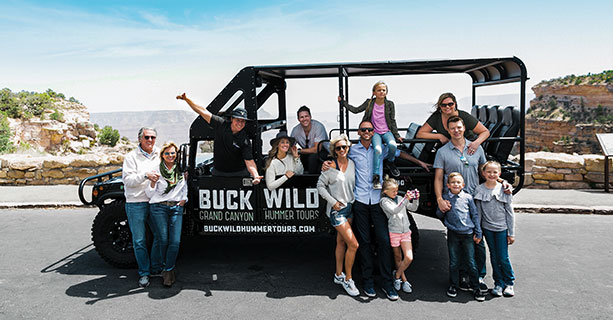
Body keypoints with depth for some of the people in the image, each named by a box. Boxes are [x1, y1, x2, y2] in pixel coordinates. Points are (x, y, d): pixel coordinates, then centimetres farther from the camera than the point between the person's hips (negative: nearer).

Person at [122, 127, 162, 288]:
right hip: (136, 204, -4)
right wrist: (145, 175, -23)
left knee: (160, 236, 8)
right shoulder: (131, 157, -1)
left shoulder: (159, 155, 11)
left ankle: (156, 268, 25)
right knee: (139, 240, 3)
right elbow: (127, 179, -10)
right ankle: (144, 273, 16)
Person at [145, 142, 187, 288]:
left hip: (177, 208, 2)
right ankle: (169, 268, 19)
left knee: (175, 241, -9)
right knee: (164, 240, -2)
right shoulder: (157, 170, 2)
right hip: (159, 208, -2)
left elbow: (185, 187, 25)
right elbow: (149, 194, 2)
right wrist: (153, 182, -15)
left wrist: (184, 199, 9)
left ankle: (167, 270, 4)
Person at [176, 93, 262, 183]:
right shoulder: (221, 125, -8)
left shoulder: (245, 140, -16)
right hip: (218, 172, 3)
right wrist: (187, 99, -6)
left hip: (239, 173, -2)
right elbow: (203, 112, -4)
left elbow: (249, 161, -21)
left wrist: (256, 176, -40)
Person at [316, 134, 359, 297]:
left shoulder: (352, 164, 4)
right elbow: (320, 186, -5)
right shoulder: (331, 167, -10)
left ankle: (339, 275, 28)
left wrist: (353, 201, 5)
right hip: (336, 210, -6)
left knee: (341, 242, 15)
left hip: (349, 207, 6)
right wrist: (333, 201, -11)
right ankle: (348, 279, 6)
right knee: (353, 244, -9)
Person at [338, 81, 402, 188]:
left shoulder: (390, 104, 5)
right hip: (375, 132, -1)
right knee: (378, 149, -30)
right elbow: (356, 110, 7)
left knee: (393, 145, -32)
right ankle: (376, 177, -23)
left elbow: (392, 121, 8)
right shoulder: (369, 103, 5)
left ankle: (390, 163, 1)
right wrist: (342, 101, 4)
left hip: (387, 131, 1)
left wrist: (397, 135, 3)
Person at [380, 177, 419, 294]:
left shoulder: (400, 198, 11)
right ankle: (403, 280, 23)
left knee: (409, 258, -5)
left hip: (405, 232, 4)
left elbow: (413, 208, 13)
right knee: (397, 257, 9)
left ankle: (397, 275, 15)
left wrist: (416, 199, -6)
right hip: (393, 232, -4)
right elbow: (394, 210, -21)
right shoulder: (384, 201, -5)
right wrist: (406, 199, -28)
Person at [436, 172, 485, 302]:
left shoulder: (468, 197, 2)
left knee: (471, 262, 4)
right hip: (453, 234, 1)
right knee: (453, 262, 9)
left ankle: (476, 288, 16)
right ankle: (453, 286, 23)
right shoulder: (444, 198, 4)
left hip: (468, 234, -1)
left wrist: (478, 233, 6)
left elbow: (475, 215, 7)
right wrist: (442, 209, -10)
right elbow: (439, 215, 12)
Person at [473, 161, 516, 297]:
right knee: (494, 257, 10)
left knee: (503, 258, 1)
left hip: (502, 228, -1)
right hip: (487, 228, 2)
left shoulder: (504, 190, -5)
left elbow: (510, 212, -1)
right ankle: (498, 283, 23)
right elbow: (478, 212, 3)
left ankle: (509, 283, 22)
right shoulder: (479, 190, -2)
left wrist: (511, 233, -2)